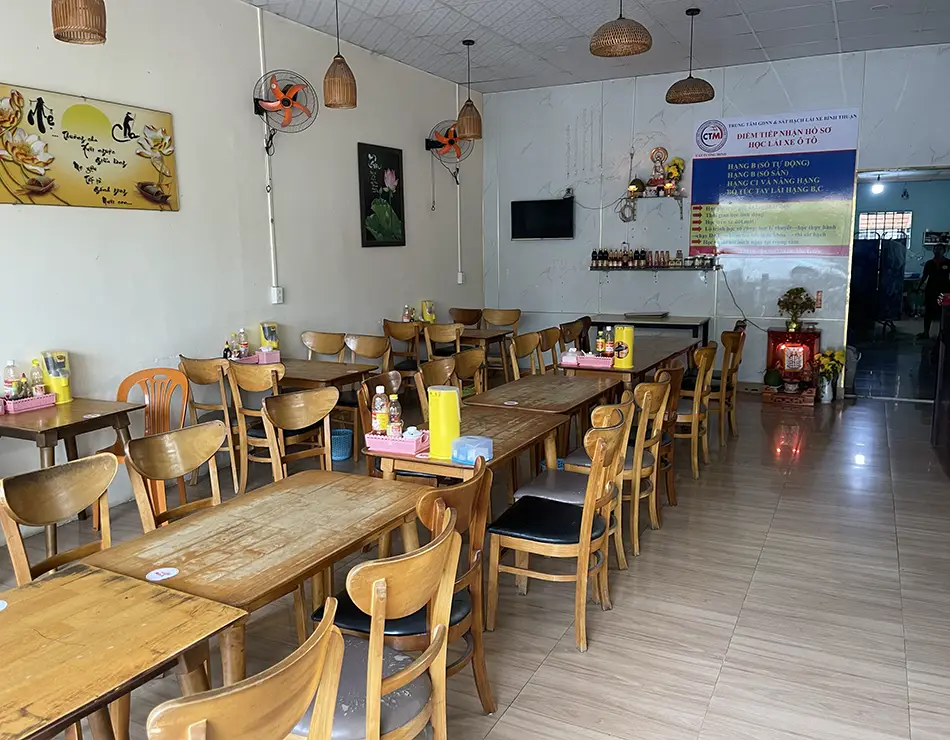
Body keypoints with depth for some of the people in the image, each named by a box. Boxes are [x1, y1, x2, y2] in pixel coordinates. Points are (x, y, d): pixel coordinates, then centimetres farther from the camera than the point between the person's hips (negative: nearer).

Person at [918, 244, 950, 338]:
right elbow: (924, 276, 9)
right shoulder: (929, 263, 5)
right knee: (928, 312, 5)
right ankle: (926, 333, 12)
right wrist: (918, 287, 3)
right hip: (930, 290, 2)